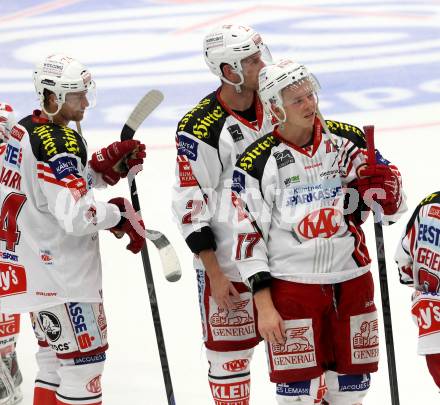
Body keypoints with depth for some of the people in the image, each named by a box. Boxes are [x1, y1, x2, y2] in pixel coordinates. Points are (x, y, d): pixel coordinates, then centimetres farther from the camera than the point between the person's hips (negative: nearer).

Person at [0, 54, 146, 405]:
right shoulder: (60, 143, -22)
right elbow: (76, 215, -29)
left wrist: (105, 167, 3)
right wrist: (121, 216, -13)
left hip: (33, 268, 10)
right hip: (62, 276, -10)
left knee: (56, 359, 20)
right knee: (85, 362, -3)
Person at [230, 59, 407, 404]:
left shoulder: (349, 141, 1)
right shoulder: (256, 163, -8)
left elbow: (391, 210, 7)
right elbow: (248, 237, -5)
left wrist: (384, 188, -16)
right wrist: (264, 305, -9)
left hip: (352, 283, 3)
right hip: (291, 285, -3)